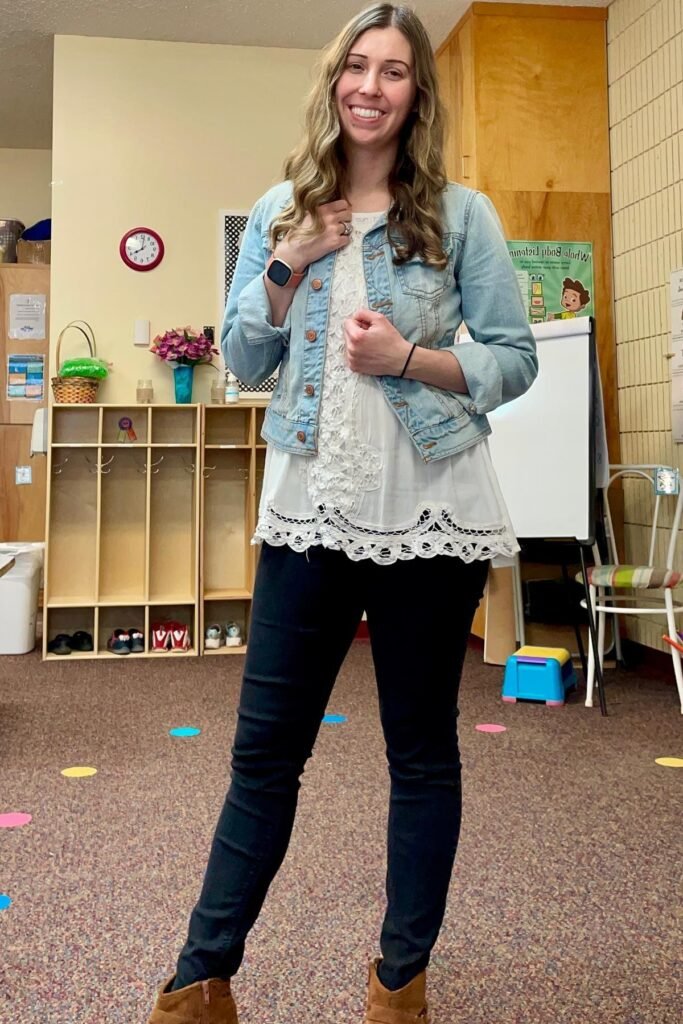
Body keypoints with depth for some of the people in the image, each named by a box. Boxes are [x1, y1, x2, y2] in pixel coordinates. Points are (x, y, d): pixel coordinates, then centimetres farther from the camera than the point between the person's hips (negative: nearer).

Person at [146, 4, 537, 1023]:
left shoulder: (460, 214, 3)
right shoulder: (280, 212, 11)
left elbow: (515, 359, 0)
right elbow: (243, 360, 10)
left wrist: (408, 357, -15)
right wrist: (288, 268, -5)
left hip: (430, 512, -1)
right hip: (310, 507, 2)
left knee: (423, 751, 9)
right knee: (264, 749, 6)